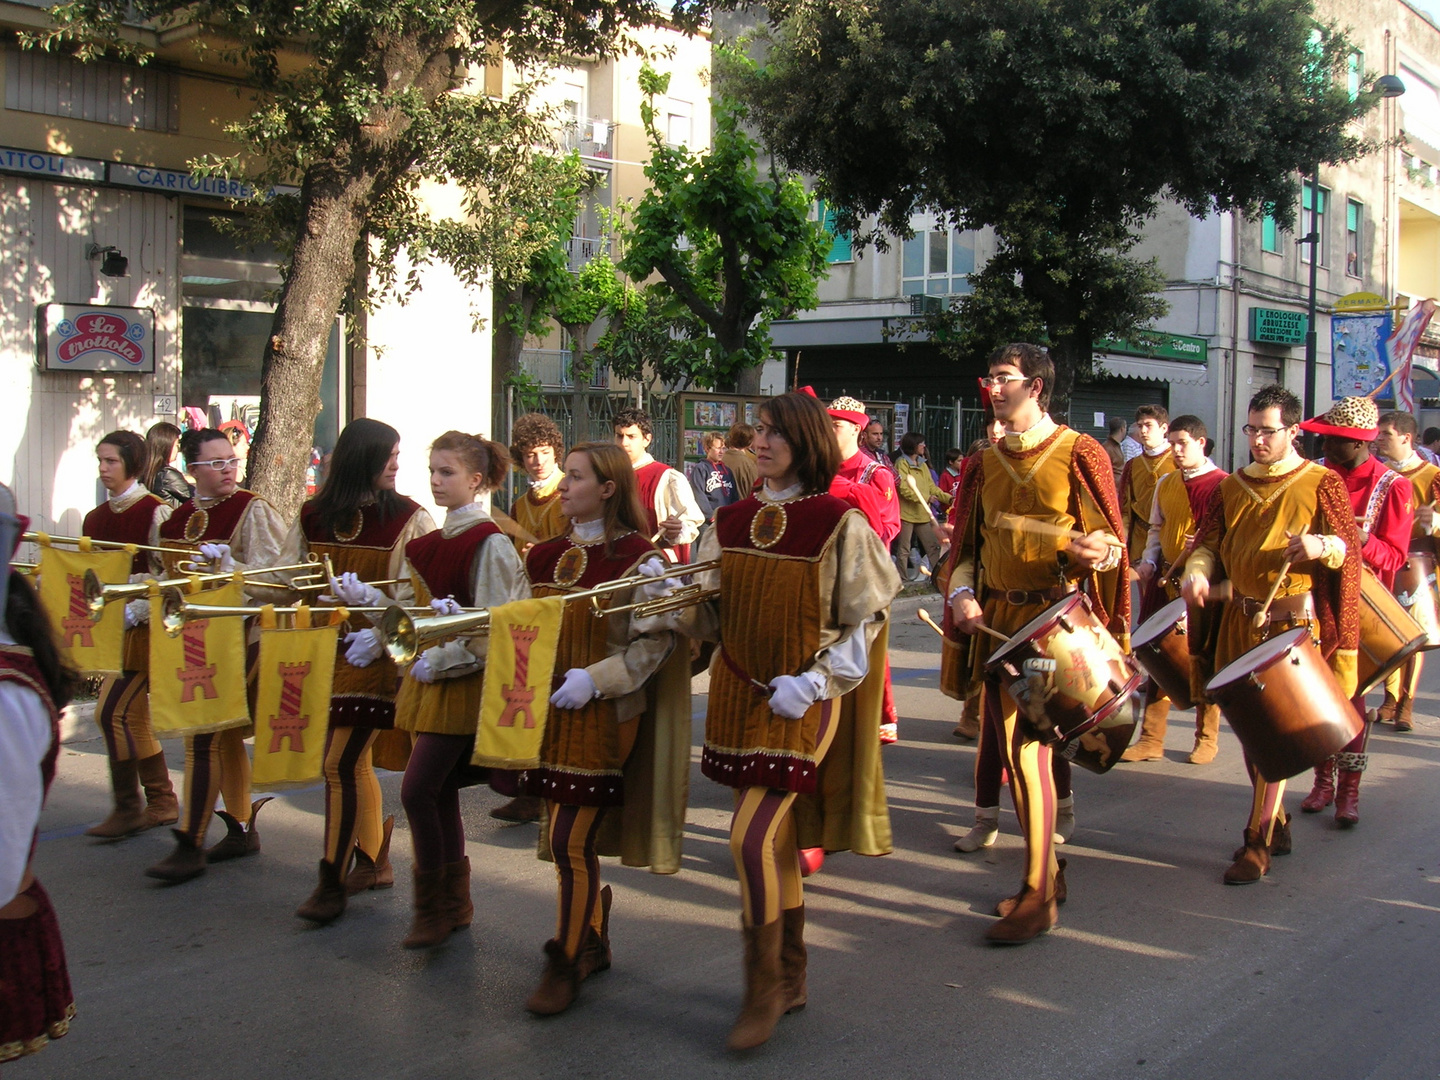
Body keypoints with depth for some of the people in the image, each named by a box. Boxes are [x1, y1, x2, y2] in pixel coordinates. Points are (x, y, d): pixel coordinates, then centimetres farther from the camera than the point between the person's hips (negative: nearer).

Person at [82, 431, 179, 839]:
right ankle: (162, 802, 20)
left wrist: (132, 612, -21)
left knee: (111, 711, -12)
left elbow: (165, 576, -15)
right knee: (132, 716, 10)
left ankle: (127, 808, -2)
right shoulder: (96, 518, 12)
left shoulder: (155, 512, -10)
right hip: (114, 629, 8)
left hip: (145, 627, -8)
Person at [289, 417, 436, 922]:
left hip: (375, 655, -5)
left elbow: (417, 596, -11)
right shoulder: (313, 516, 6)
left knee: (341, 763, -8)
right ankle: (374, 862, 27)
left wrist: (381, 633, -22)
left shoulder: (409, 518, -7)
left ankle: (330, 884, 0)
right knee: (355, 759, 12)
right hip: (327, 650, 5)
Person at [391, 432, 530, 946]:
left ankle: (432, 908, 2)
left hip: (464, 679, -8)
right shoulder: (430, 542, 11)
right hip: (429, 675, 8)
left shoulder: (488, 543, -13)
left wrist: (440, 661, -15)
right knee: (440, 792, 11)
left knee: (417, 790, -11)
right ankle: (455, 902, 23)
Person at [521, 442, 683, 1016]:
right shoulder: (545, 555, 10)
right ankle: (592, 941, 32)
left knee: (570, 841, -6)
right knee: (575, 838, 14)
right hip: (550, 711, 6)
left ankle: (567, 963, 10)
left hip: (603, 717, -6)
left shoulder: (637, 558, -9)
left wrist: (594, 679, -19)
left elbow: (656, 643, -11)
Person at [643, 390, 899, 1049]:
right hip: (738, 694, 5)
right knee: (775, 841, 13)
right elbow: (709, 614, 8)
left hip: (802, 701, -5)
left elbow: (865, 622, -5)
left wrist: (812, 682, -15)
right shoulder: (731, 522, 6)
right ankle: (791, 978, 28)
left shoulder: (839, 524, -8)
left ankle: (764, 988, 5)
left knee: (752, 838, -12)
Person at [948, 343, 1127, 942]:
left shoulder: (1078, 453, -4)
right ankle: (1047, 871, 26)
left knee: (1026, 744, -11)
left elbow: (1110, 542, -4)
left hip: (1055, 617, -6)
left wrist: (1091, 550, -26)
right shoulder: (988, 462, 13)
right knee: (1012, 743, 10)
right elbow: (968, 543, 16)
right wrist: (962, 592, -2)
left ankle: (1038, 897, -2)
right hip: (997, 618, 6)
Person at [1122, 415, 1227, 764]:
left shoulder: (1222, 485, -6)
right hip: (1165, 578, 5)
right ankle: (1151, 738, 13)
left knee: (1202, 661, 4)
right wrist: (1148, 561, 5)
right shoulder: (1165, 484, 12)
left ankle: (1207, 738, 18)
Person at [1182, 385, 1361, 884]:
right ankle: (1275, 823, 28)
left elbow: (1348, 547, -5)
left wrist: (1322, 546, -27)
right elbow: (1208, 541, 9)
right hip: (1240, 619, 5)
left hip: (1294, 622, -5)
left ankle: (1257, 843, -3)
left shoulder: (1321, 483, 0)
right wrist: (1197, 572, -12)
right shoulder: (1231, 487, 13)